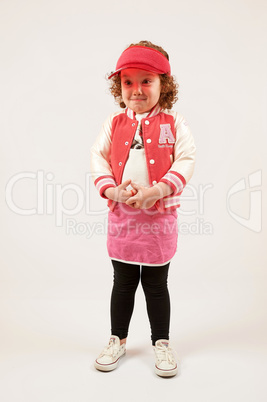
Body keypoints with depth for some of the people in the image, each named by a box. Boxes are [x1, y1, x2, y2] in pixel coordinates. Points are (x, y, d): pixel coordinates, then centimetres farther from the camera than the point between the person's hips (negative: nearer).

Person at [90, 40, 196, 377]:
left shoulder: (174, 123, -1)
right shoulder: (114, 123, 5)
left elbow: (185, 161, -8)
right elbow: (98, 156, 2)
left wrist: (157, 190, -21)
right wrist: (112, 189, -15)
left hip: (159, 214, -2)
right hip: (121, 214, 2)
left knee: (156, 284, 10)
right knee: (123, 282, 14)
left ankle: (161, 343, 29)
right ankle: (118, 340, 33)